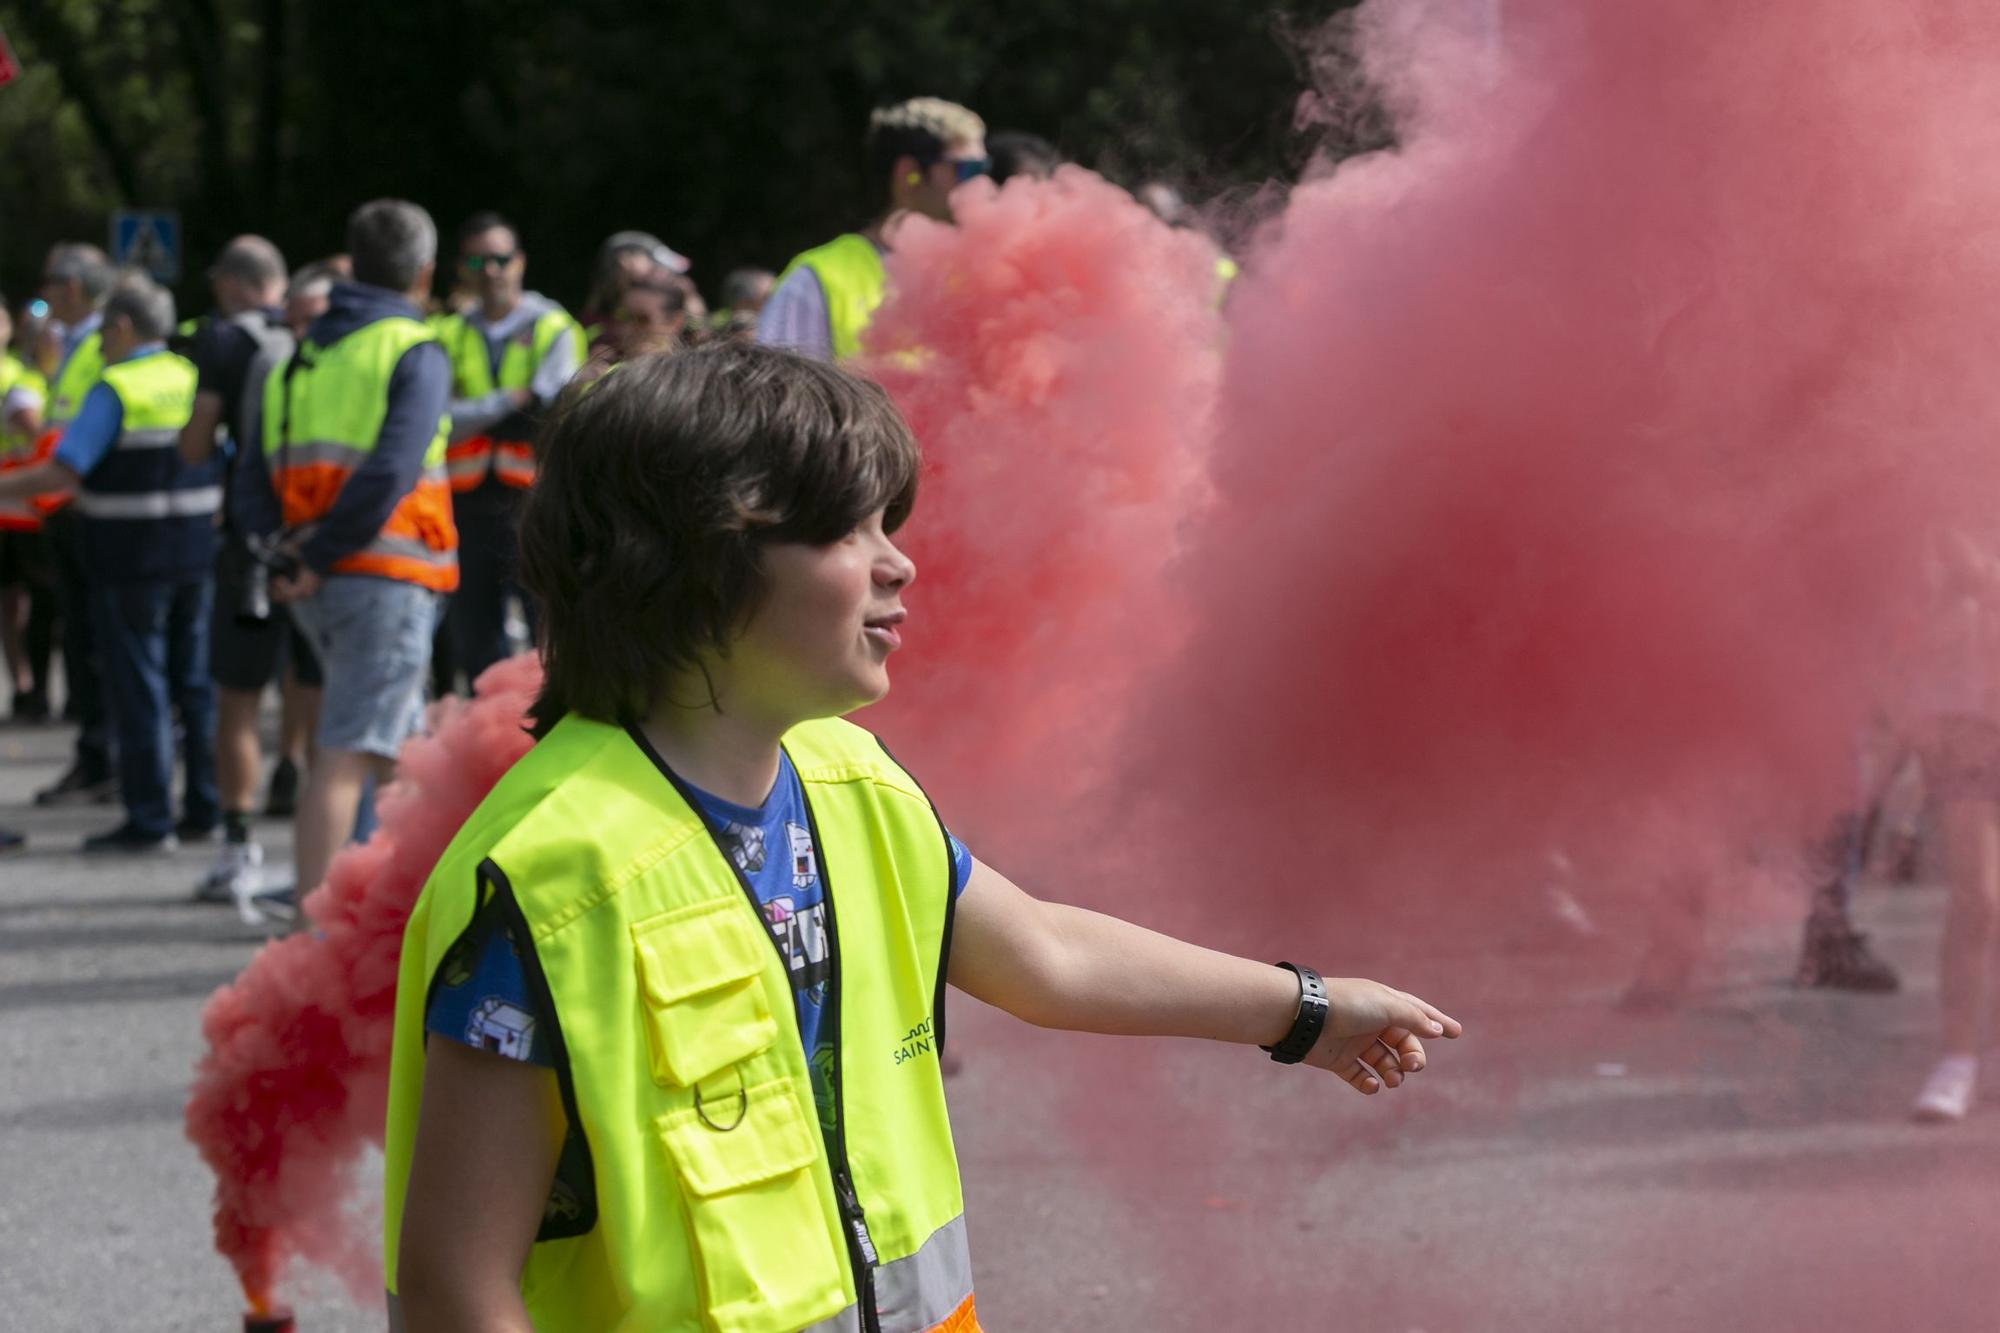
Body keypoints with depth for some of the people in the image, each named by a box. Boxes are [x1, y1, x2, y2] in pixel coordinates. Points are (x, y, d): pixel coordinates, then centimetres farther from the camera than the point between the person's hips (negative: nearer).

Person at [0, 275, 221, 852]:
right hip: (195, 552, 6)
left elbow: (61, 473, -19)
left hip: (131, 560, -6)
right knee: (195, 681, 12)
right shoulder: (195, 379, 5)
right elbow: (225, 464, 12)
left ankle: (149, 820, -2)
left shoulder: (114, 390, -14)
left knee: (139, 686, -2)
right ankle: (204, 809, 15)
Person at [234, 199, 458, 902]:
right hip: (386, 578, -7)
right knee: (346, 756, -10)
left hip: (317, 585, 7)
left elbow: (252, 482, 10)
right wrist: (321, 558, -13)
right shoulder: (414, 353, -6)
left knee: (400, 745, 20)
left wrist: (286, 549, -1)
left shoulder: (299, 355, 15)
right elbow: (391, 472, -20)